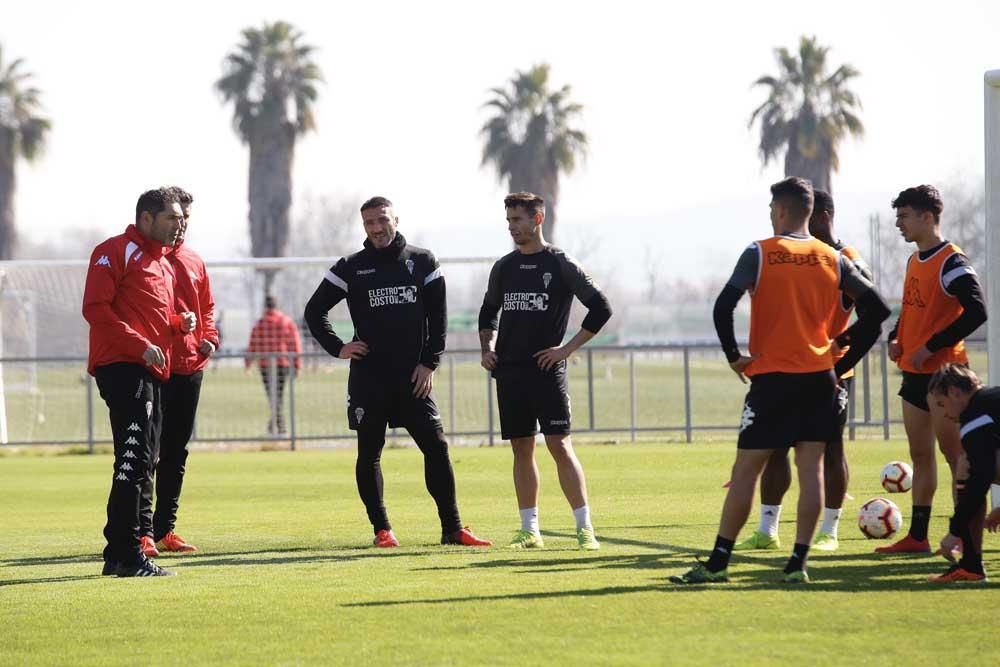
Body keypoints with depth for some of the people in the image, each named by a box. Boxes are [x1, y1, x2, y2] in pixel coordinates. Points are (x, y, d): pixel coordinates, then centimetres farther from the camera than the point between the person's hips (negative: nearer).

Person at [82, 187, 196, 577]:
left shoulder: (163, 263, 23)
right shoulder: (116, 252, -6)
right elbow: (96, 308, -14)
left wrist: (180, 323, 10)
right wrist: (140, 345, -19)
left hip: (152, 371, 10)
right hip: (122, 367, -10)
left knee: (141, 463, 12)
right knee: (134, 459, -15)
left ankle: (117, 554, 17)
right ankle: (128, 555, -16)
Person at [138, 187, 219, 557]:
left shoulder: (194, 262, 14)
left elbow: (207, 306, 22)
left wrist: (209, 338, 5)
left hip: (190, 367, 7)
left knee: (176, 453, 12)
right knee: (148, 452, -10)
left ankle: (165, 528, 19)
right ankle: (143, 531, -11)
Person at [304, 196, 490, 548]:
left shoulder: (422, 262, 7)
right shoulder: (351, 268, 3)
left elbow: (438, 316, 7)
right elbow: (315, 310, 10)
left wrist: (429, 363, -2)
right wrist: (337, 348, -1)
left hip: (413, 376, 1)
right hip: (368, 377, -1)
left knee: (436, 446, -5)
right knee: (369, 454, 1)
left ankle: (452, 528, -1)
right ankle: (382, 529, 9)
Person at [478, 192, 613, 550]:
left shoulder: (561, 264, -3)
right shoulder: (504, 267, 12)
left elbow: (601, 308, -5)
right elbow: (488, 312, 26)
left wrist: (567, 348, -9)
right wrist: (487, 348, 9)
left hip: (547, 369, -5)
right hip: (509, 371, 5)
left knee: (559, 445, -10)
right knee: (521, 448, 6)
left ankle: (585, 528, -8)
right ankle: (529, 530, 10)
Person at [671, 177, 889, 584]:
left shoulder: (760, 254, -6)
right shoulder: (833, 259, 5)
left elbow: (724, 307, -16)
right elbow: (876, 309, 4)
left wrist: (733, 356, -5)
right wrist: (846, 362, 8)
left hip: (771, 378, -3)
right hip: (820, 377, 3)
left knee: (746, 469, 0)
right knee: (811, 467, 4)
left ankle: (718, 562, 2)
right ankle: (799, 562, -2)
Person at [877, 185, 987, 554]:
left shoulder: (951, 263, -15)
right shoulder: (915, 260, 13)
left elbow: (976, 312, -22)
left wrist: (931, 347, -21)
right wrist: (896, 339, 6)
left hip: (944, 371, -9)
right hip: (915, 372, 9)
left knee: (955, 454, -5)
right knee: (920, 455, 11)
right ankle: (917, 537, 16)